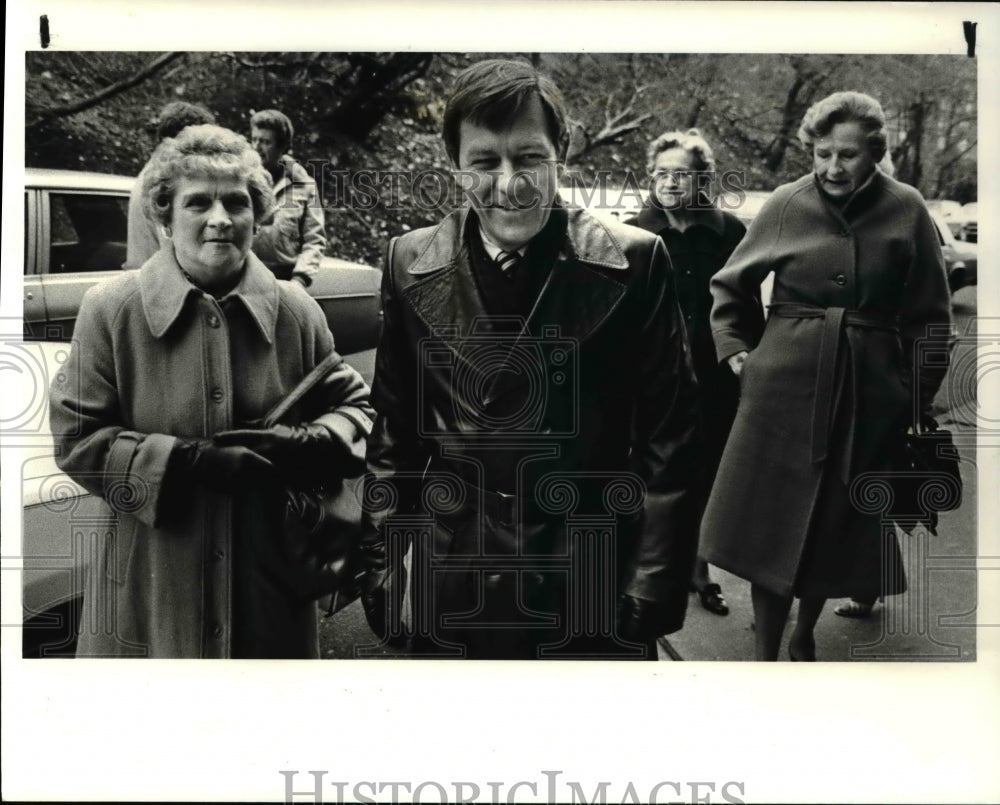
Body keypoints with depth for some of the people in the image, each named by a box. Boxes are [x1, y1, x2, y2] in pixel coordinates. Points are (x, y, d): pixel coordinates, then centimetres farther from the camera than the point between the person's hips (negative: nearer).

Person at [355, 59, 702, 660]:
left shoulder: (633, 263, -9)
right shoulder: (413, 265, -1)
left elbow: (668, 437, -6)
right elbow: (394, 431, 5)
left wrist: (656, 588, -8)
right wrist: (380, 560, 5)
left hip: (595, 584, -2)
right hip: (454, 585, 2)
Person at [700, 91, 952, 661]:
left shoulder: (907, 210, -3)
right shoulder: (788, 205, -2)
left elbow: (930, 316, 4)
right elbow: (731, 286, 12)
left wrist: (920, 395, 2)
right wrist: (736, 350, 4)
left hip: (870, 392, 0)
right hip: (785, 384, 0)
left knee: (840, 526, 11)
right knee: (773, 524, 2)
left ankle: (805, 638, 34)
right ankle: (768, 652, 15)